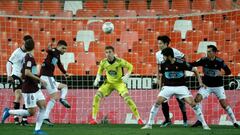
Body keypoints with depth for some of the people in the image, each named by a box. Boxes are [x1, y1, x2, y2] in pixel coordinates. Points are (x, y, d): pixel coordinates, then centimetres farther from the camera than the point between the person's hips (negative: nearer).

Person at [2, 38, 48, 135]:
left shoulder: (27, 57, 12)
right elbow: (27, 72, -28)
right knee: (31, 112, -6)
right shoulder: (30, 57, -17)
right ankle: (9, 112, 7)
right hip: (29, 90, -9)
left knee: (43, 106, 2)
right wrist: (39, 80, -26)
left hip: (35, 88, 9)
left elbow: (24, 72, 22)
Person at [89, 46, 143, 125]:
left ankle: (138, 118, -10)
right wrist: (98, 78, -7)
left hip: (119, 82, -3)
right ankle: (93, 119, -4)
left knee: (127, 98, -22)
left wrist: (127, 76, -21)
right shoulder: (103, 62, -12)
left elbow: (130, 66, -6)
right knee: (97, 96, -14)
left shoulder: (119, 61, -22)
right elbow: (100, 70, 10)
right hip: (109, 83, 3)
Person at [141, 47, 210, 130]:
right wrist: (160, 84, 12)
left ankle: (204, 125, -4)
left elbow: (194, 70, -3)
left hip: (181, 87, -2)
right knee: (157, 103, -15)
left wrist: (200, 82, -5)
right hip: (168, 87, 2)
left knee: (192, 103, -13)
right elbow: (161, 75, 14)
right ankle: (149, 124, -3)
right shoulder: (163, 64, -5)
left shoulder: (181, 63, -14)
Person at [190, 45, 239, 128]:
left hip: (218, 86, -2)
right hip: (206, 85, 2)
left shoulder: (219, 61, -13)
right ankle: (199, 120, -4)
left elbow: (228, 71, -7)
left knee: (224, 104, -5)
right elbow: (193, 64, -7)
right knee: (197, 99, -15)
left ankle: (234, 122, 9)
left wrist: (222, 73, -26)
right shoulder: (204, 60, -8)